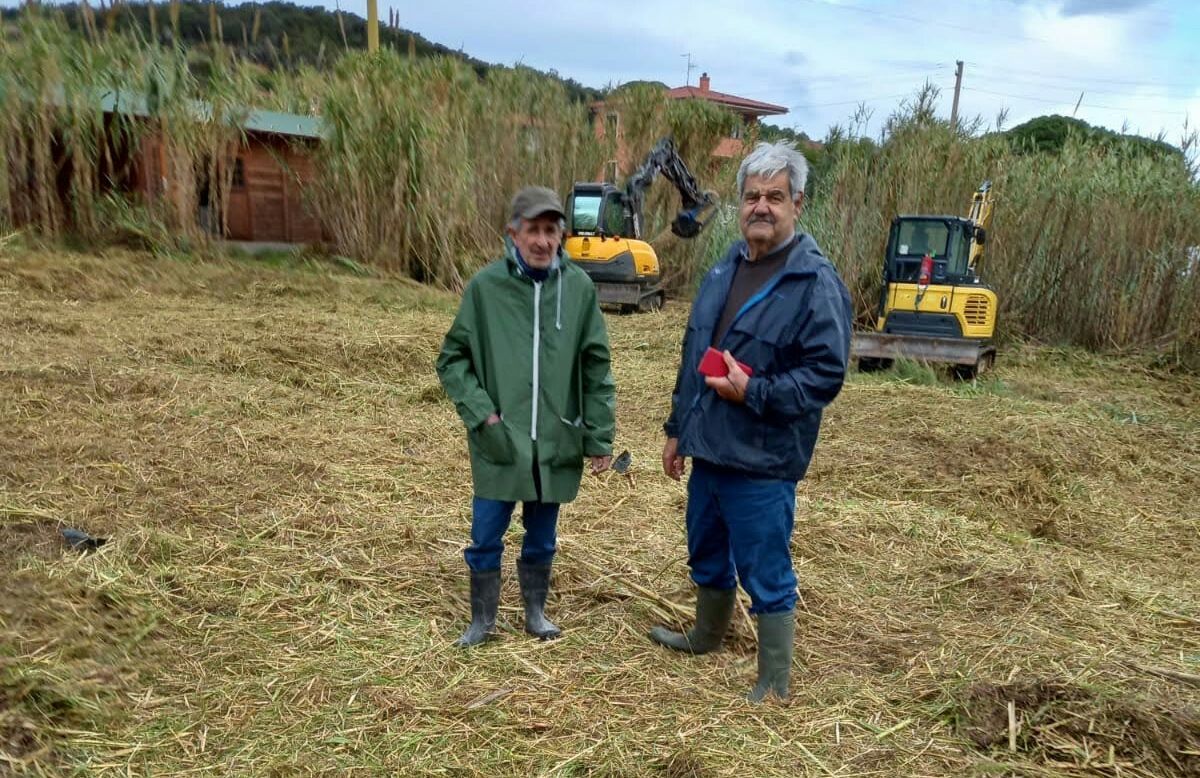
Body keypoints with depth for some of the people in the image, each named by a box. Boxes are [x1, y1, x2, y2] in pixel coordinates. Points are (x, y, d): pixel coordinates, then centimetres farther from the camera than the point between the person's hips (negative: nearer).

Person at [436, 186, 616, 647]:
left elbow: (596, 368, 2)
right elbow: (452, 358, 0)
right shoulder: (486, 285, -8)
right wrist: (480, 413, -11)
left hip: (557, 441, 1)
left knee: (542, 540, 17)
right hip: (499, 442, -1)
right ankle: (482, 619, 31)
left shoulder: (579, 288, -4)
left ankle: (536, 612, 38)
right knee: (486, 539, 10)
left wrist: (599, 437, 2)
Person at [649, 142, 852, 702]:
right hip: (708, 450, 8)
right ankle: (705, 638, 48)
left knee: (766, 576, 4)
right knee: (707, 557, 24)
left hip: (762, 462, -7)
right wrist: (678, 428, 17)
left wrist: (752, 393, -24)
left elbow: (826, 374, -18)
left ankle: (774, 687, 21)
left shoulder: (817, 282, -13)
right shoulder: (724, 271, 10)